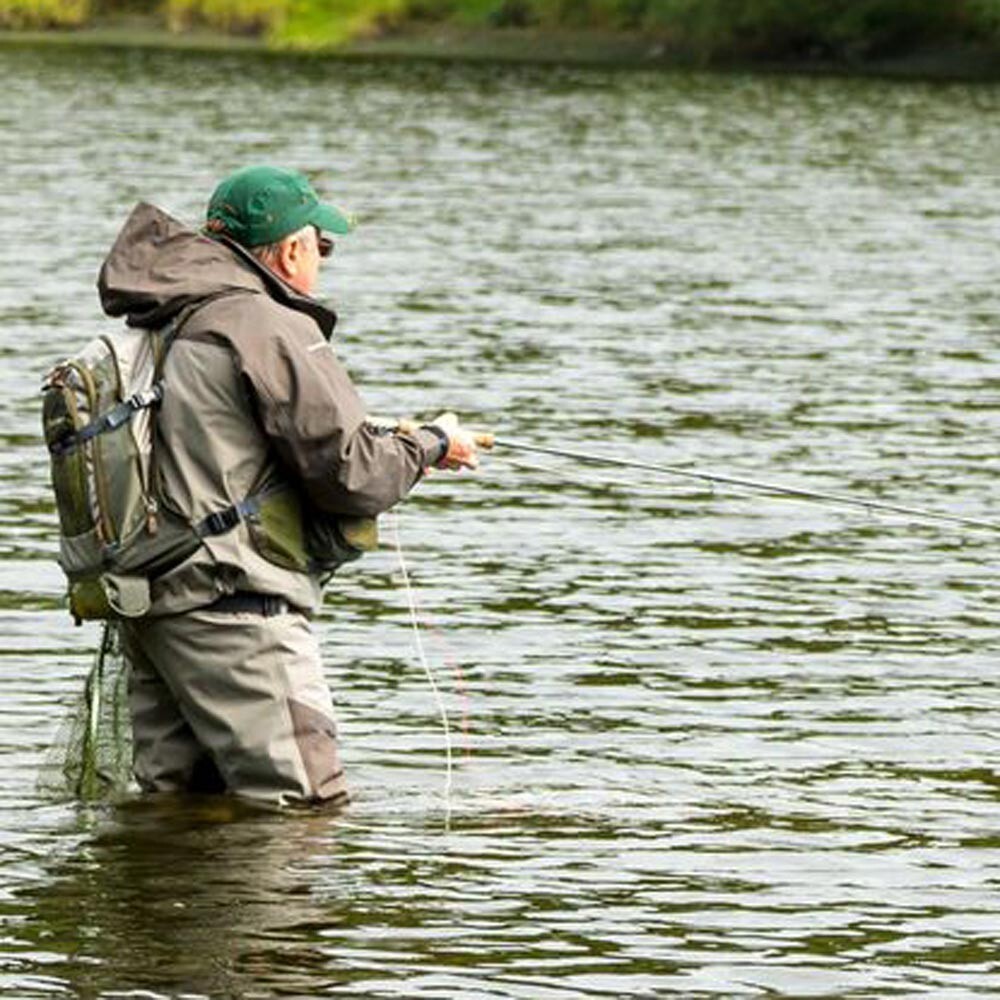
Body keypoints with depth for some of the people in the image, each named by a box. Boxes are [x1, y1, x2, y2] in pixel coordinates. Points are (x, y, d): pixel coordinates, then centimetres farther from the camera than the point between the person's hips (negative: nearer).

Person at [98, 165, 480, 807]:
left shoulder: (154, 335, 16)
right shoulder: (273, 328, -10)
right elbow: (350, 474, -13)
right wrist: (430, 446, 6)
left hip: (146, 608, 9)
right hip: (234, 611, -9)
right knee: (305, 806, -8)